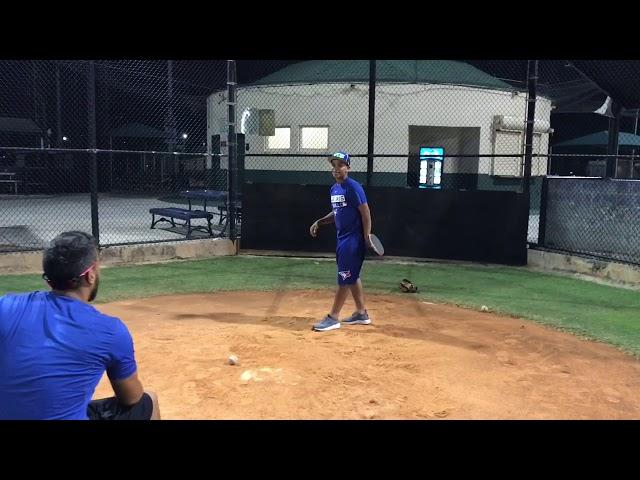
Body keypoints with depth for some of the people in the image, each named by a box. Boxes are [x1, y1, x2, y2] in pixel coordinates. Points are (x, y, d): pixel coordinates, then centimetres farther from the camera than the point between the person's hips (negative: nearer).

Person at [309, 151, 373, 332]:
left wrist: (366, 237, -21)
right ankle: (361, 313, 26)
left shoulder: (353, 187, -14)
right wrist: (319, 222, 8)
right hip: (342, 238, 9)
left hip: (353, 239, -9)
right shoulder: (334, 189, 12)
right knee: (352, 277, 15)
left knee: (345, 278, -4)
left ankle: (333, 318, 1)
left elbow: (365, 212, -16)